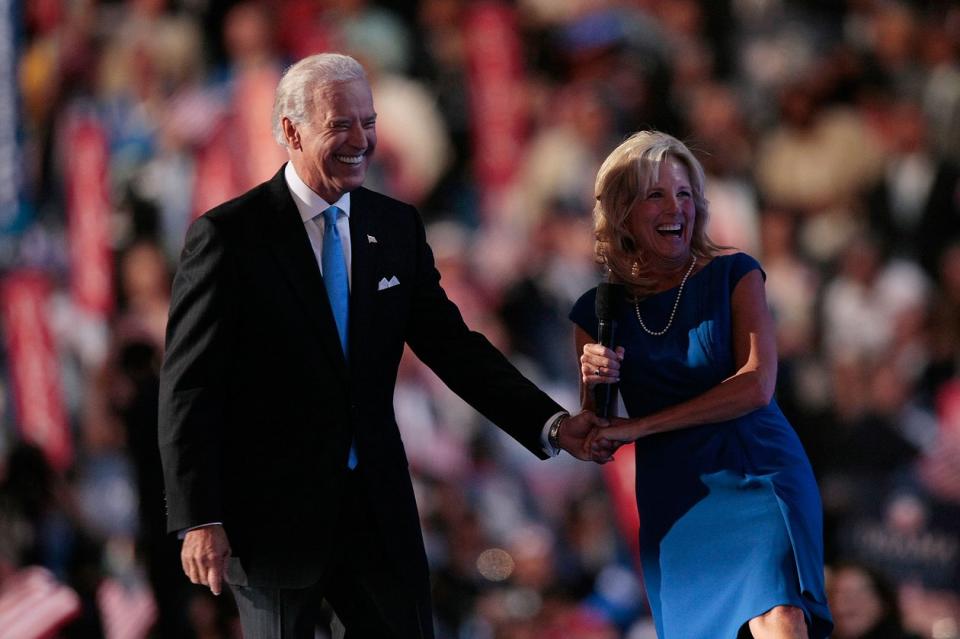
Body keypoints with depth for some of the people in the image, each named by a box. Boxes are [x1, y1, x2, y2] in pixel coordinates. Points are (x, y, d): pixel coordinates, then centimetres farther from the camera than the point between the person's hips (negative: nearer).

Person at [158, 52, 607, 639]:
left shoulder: (397, 228, 6)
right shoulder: (229, 235, -10)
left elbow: (451, 344, 7)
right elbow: (189, 386, -11)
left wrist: (553, 425, -6)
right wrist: (199, 521, -17)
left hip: (378, 504, 5)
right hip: (273, 511, -5)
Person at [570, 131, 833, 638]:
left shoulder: (733, 276, 3)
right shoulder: (599, 310, 9)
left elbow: (757, 386, -10)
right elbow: (596, 445, 14)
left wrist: (638, 426, -11)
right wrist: (592, 385, -9)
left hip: (757, 477, -3)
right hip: (672, 498, 3)